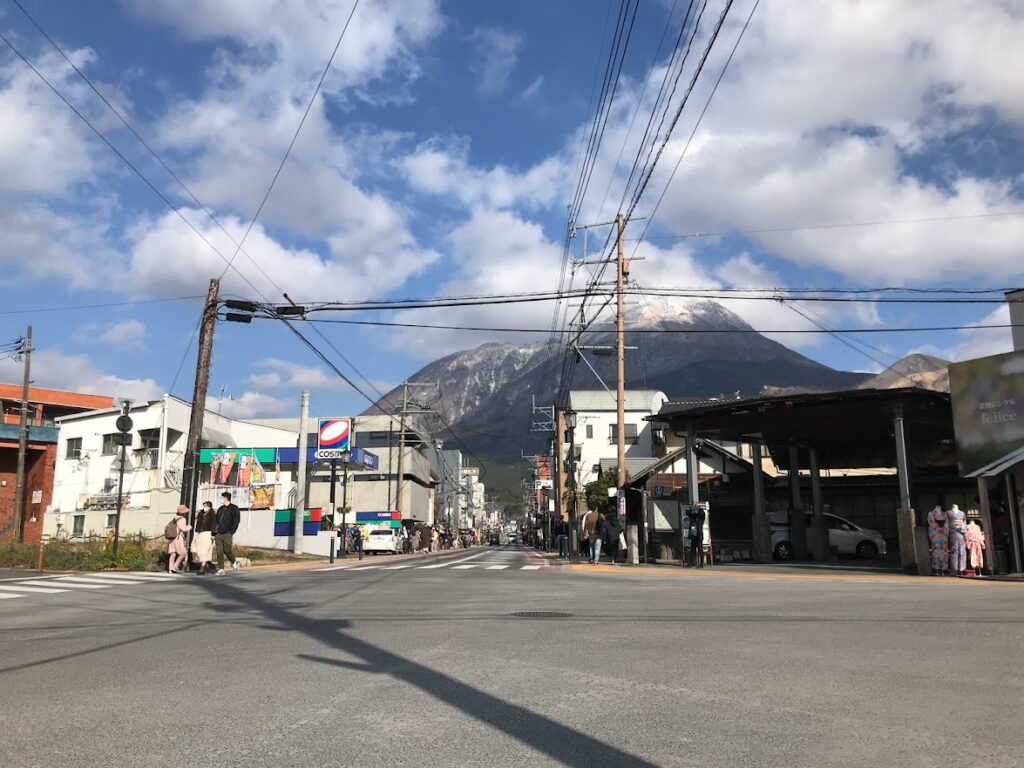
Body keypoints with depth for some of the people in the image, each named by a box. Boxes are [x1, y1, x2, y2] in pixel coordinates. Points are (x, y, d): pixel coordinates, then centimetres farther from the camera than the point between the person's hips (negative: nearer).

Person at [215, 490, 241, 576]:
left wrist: (231, 532, -14)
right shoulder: (220, 509, 16)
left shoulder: (234, 508, -3)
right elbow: (216, 520, 17)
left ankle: (234, 562, 27)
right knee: (219, 552, 0)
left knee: (227, 550, 0)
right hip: (219, 534, 5)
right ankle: (221, 569, 3)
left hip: (227, 534, -5)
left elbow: (236, 522, -8)